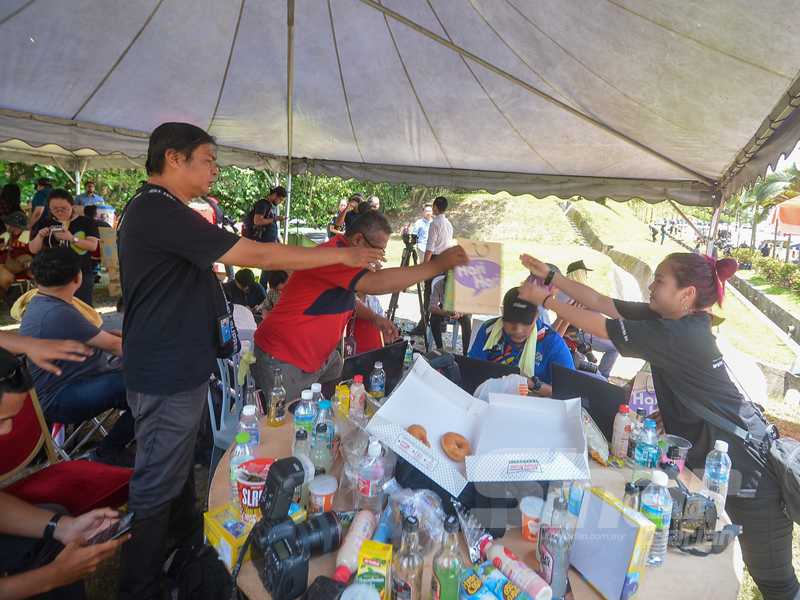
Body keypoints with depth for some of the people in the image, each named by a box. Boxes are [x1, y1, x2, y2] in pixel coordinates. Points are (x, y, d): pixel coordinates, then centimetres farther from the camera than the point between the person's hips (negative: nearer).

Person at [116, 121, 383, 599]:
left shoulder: (156, 209, 12)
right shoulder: (160, 212, -24)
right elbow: (256, 255, -28)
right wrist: (341, 254, -21)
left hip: (178, 364, 11)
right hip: (168, 373, -11)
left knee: (180, 457, 27)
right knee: (158, 479, 5)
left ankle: (186, 527, 49)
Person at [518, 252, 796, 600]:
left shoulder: (679, 334, -28)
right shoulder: (661, 316, -2)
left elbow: (598, 325, -23)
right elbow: (601, 302, 2)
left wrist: (543, 299, -13)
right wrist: (551, 276, 2)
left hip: (747, 469, -9)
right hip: (706, 458, 9)